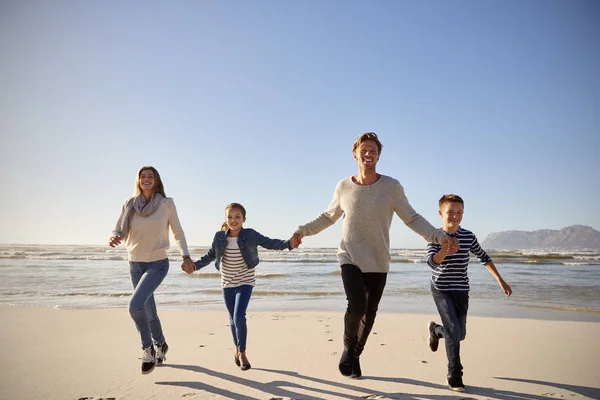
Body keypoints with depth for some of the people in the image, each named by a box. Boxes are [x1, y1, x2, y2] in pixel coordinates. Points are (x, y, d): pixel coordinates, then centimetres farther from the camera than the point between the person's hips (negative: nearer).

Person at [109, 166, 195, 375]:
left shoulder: (167, 204, -8)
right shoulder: (129, 205, -2)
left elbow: (178, 232, 1)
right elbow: (120, 230, -3)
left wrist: (186, 256, -6)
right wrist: (114, 238, -26)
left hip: (157, 264, -4)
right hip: (135, 264, 4)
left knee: (135, 305, -21)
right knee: (148, 310, 15)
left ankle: (148, 348, 2)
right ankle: (160, 345, 40)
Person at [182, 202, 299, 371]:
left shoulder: (251, 235, -13)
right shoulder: (220, 237, -6)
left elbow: (271, 243, -17)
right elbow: (210, 255, 6)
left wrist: (289, 243, -32)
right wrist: (194, 266, -6)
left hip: (245, 283, -3)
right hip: (227, 283, 3)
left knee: (239, 317, -16)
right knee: (233, 318, 16)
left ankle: (242, 353, 5)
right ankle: (237, 349, 39)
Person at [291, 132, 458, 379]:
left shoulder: (392, 186, -7)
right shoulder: (343, 187, -3)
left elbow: (412, 219, -5)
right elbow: (329, 217, 12)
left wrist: (439, 236, -18)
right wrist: (303, 230, 3)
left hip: (378, 263, 1)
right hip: (350, 259, -1)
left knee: (369, 314, 12)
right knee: (357, 306, -21)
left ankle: (355, 354, 38)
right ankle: (348, 347, 9)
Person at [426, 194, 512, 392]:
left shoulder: (468, 236, -5)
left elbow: (484, 257, 9)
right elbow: (432, 262, -31)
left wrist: (500, 280, 8)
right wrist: (444, 251, -52)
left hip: (461, 290, 4)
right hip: (441, 290, -4)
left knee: (460, 335, 10)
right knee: (453, 331, -15)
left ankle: (435, 330, 42)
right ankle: (454, 376, 1)